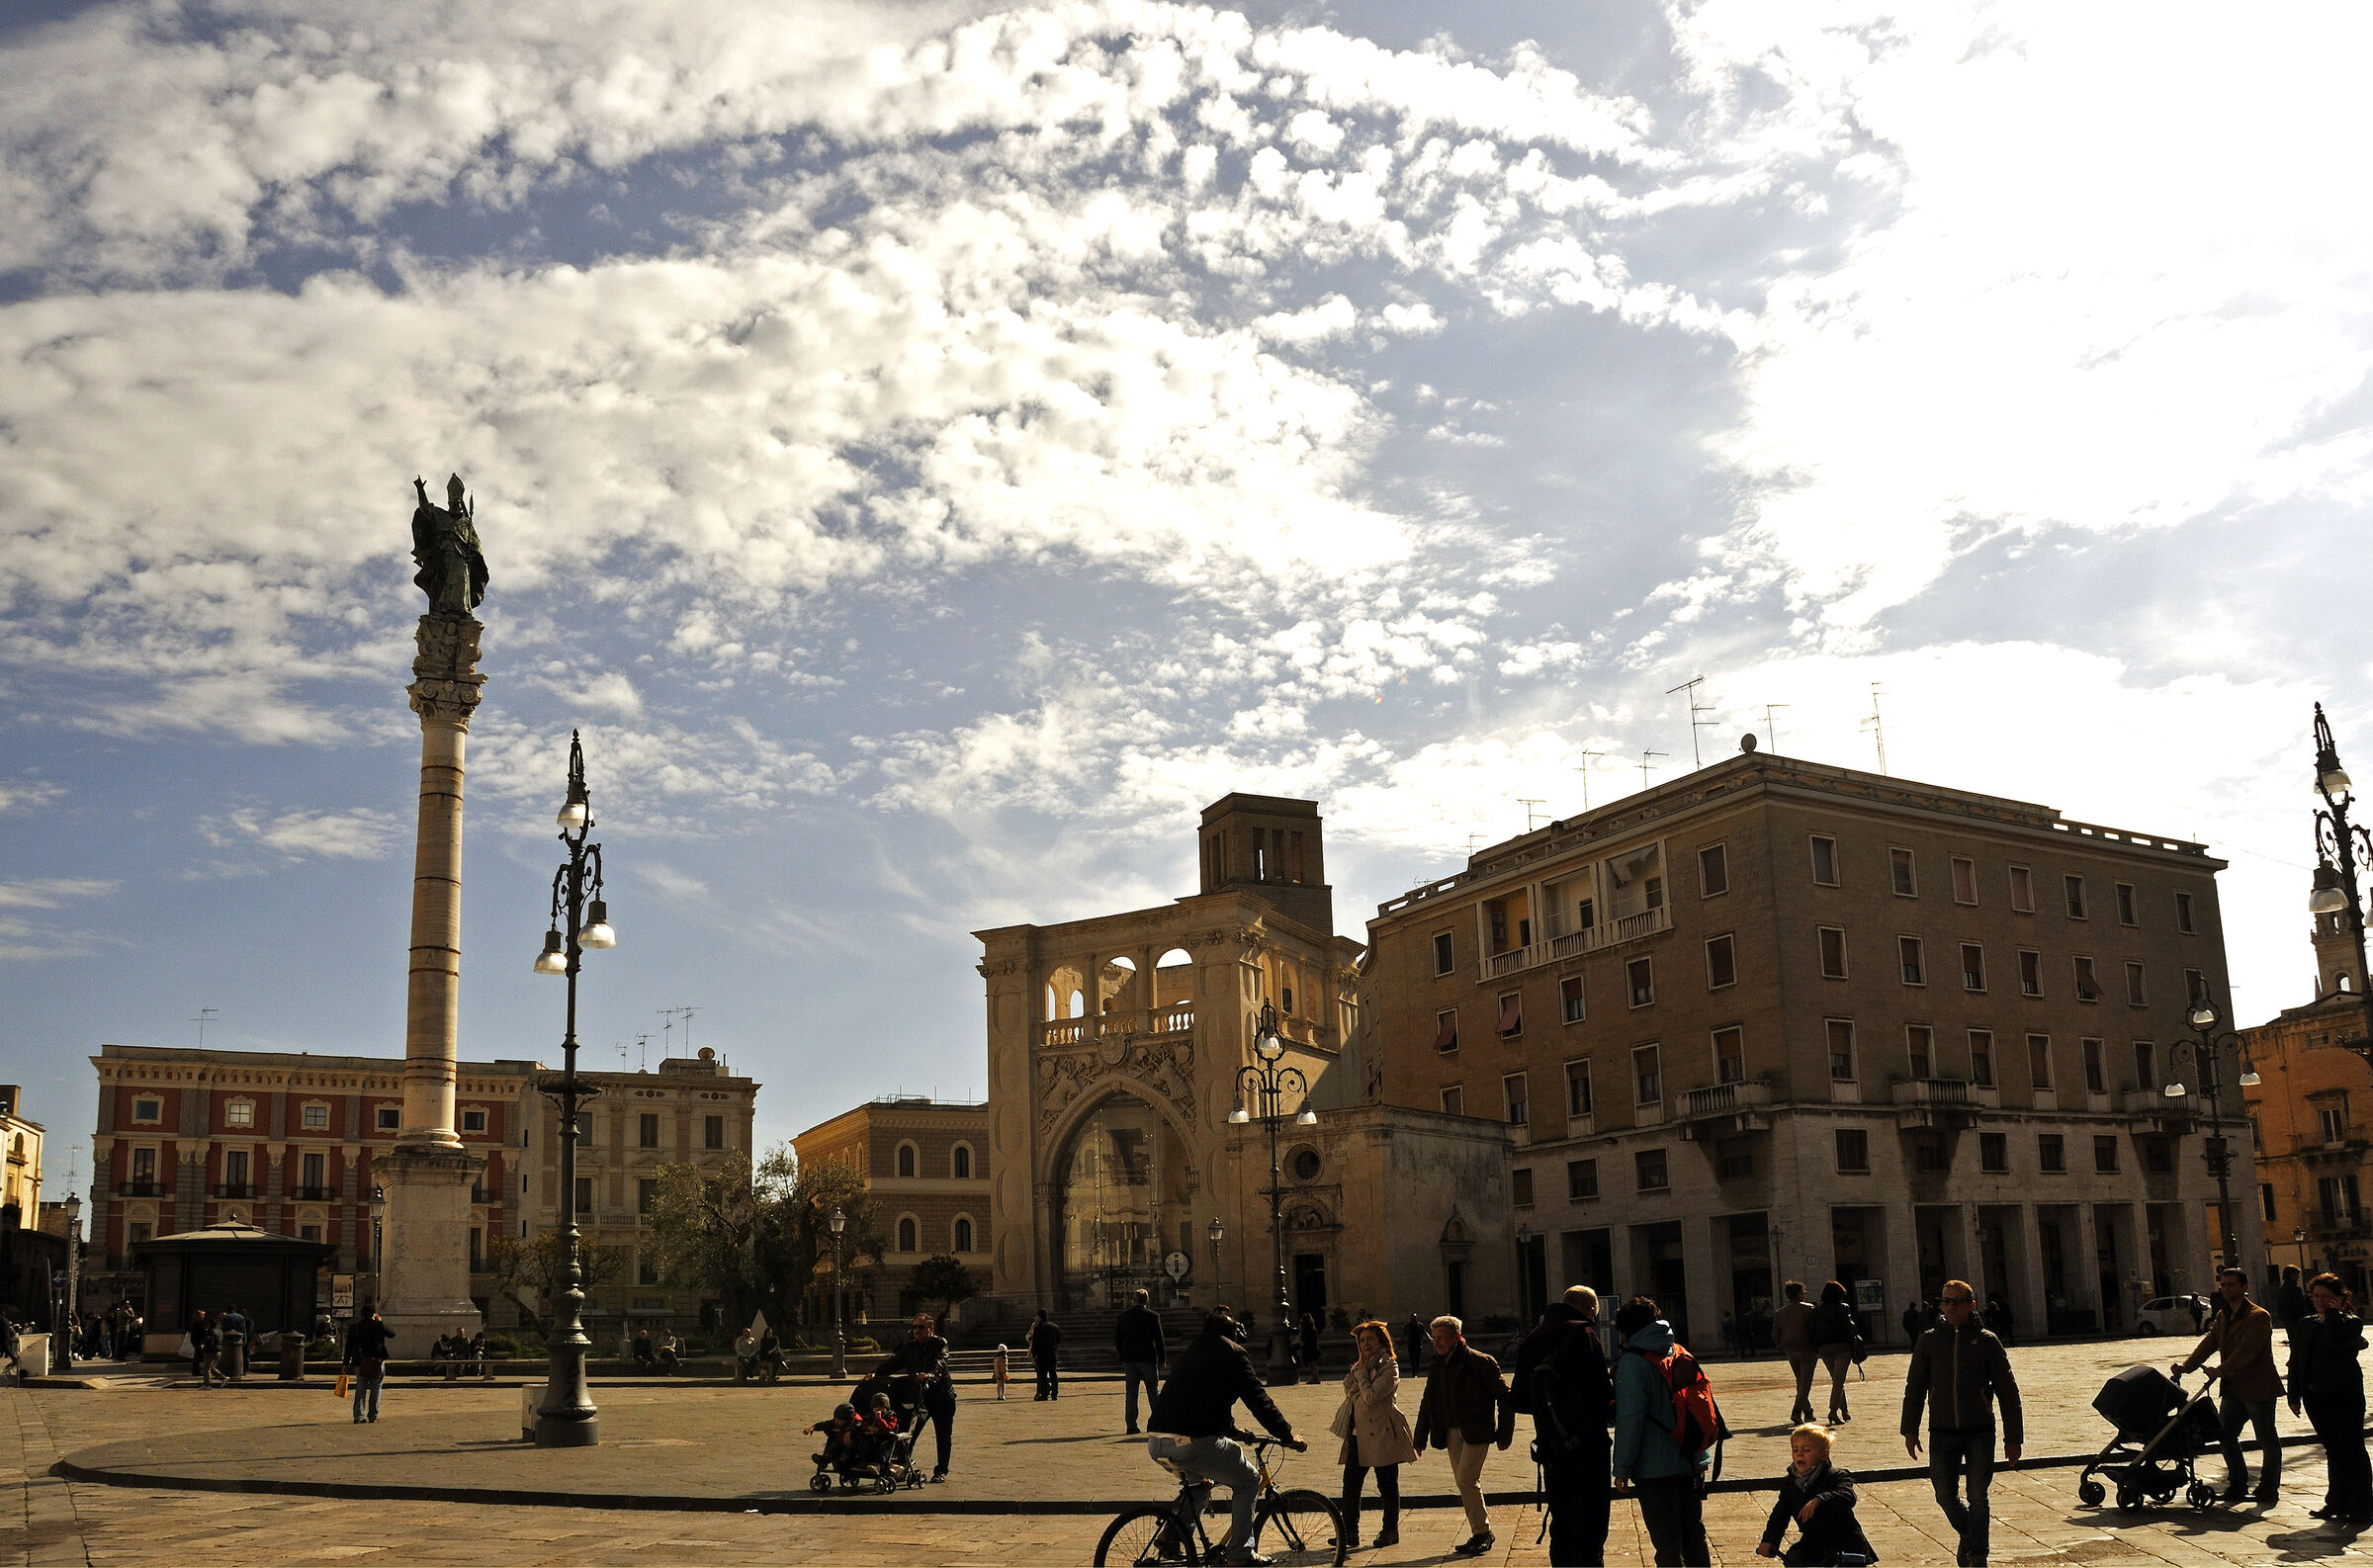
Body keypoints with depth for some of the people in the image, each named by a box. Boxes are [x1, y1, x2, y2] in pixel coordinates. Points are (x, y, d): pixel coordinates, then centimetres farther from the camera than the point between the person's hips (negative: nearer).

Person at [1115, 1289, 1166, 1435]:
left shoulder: (1123, 1316, 4)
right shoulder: (1153, 1316, -6)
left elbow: (1117, 1340, 8)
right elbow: (1159, 1340, -5)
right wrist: (1162, 1360, 1)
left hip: (1128, 1359, 3)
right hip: (1148, 1358, -3)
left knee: (1130, 1392, 6)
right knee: (1153, 1391, 7)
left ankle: (1131, 1424, 2)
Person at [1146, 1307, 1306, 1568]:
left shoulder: (1192, 1353, 26)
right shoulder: (1232, 1353, 4)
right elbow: (1259, 1401, -1)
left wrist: (1233, 1429, 44)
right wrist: (1288, 1436, 7)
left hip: (1156, 1443, 7)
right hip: (1193, 1443, -7)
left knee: (1199, 1479, 35)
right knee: (1248, 1480, 13)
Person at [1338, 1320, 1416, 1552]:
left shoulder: (1389, 1367, -9)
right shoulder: (1362, 1365, 16)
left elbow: (1371, 1396, -19)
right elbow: (1348, 1391, 4)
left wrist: (1361, 1374, -11)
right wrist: (1356, 1371, -6)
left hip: (1382, 1434, -7)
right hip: (1358, 1434, 7)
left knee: (1387, 1484, 5)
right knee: (1350, 1482, 2)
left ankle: (1391, 1531, 17)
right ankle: (1349, 1533, 8)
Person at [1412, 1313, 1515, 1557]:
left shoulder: (1480, 1362, -9)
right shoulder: (1438, 1366, 11)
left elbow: (1504, 1397, -5)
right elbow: (1428, 1404, 18)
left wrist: (1504, 1434, -7)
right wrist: (1419, 1439, 16)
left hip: (1476, 1431, -7)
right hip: (1451, 1432, 7)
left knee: (1466, 1479, -14)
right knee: (1465, 1482, 7)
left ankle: (1482, 1533, -2)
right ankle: (1481, 1534, 16)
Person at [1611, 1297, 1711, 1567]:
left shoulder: (1632, 1363, -12)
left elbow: (1629, 1420, -16)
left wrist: (1622, 1468, -10)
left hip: (1656, 1469, -7)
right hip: (1692, 1462, 7)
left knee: (1667, 1544, 0)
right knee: (1694, 1535, 18)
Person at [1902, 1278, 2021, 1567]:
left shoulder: (1987, 1341, -2)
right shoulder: (1930, 1340, 3)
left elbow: (2007, 1391, 1)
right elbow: (1914, 1387, 10)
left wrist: (2013, 1437, -1)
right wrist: (1910, 1430, 7)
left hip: (1979, 1432, -2)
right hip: (1942, 1432, 2)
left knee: (1977, 1497, -2)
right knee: (1945, 1495, 4)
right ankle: (1967, 1535, 33)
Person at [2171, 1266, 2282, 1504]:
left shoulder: (2258, 1316, -14)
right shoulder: (2223, 1316, 13)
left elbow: (2247, 1350, -24)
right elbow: (2209, 1341, 6)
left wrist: (2221, 1370, -32)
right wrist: (2186, 1365, -7)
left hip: (2257, 1387, -8)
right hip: (2233, 1387, 8)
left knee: (2267, 1440, 5)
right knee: (2227, 1435, 7)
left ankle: (2269, 1488, 17)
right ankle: (2237, 1484, 19)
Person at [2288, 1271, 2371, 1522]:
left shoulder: (2350, 1321, -4)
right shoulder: (2307, 1325, 13)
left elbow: (2338, 1341, -27)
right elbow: (2296, 1361, 15)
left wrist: (2333, 1313, -15)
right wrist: (2295, 1395, 11)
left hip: (2344, 1395, -6)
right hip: (2315, 1396, 6)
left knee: (2351, 1450, -1)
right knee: (2334, 1451, 12)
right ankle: (2337, 1503, 18)